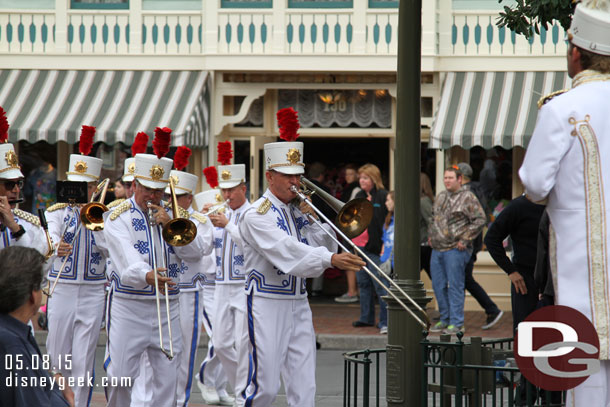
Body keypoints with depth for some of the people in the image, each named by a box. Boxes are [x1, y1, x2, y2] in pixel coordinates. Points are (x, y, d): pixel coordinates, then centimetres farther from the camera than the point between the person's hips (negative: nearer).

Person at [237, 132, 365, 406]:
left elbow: (322, 248, 9)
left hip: (298, 305, 7)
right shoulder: (257, 215, -10)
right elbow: (287, 250, -25)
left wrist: (312, 219, -4)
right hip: (267, 305, -7)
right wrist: (331, 259, -35)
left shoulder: (298, 212, 14)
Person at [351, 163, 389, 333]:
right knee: (363, 283, 13)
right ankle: (366, 318, 22)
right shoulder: (359, 196, 15)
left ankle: (385, 321, -5)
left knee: (380, 285, -7)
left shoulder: (382, 196, -8)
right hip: (360, 245, 8)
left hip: (375, 248, -8)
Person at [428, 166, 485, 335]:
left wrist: (465, 239, -13)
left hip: (455, 249, -7)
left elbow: (479, 220, -10)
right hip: (437, 249, 7)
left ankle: (456, 322, -2)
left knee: (455, 286, -6)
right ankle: (445, 319, 21)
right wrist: (431, 235, 16)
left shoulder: (467, 197, -6)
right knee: (438, 286, 10)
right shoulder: (441, 197, 16)